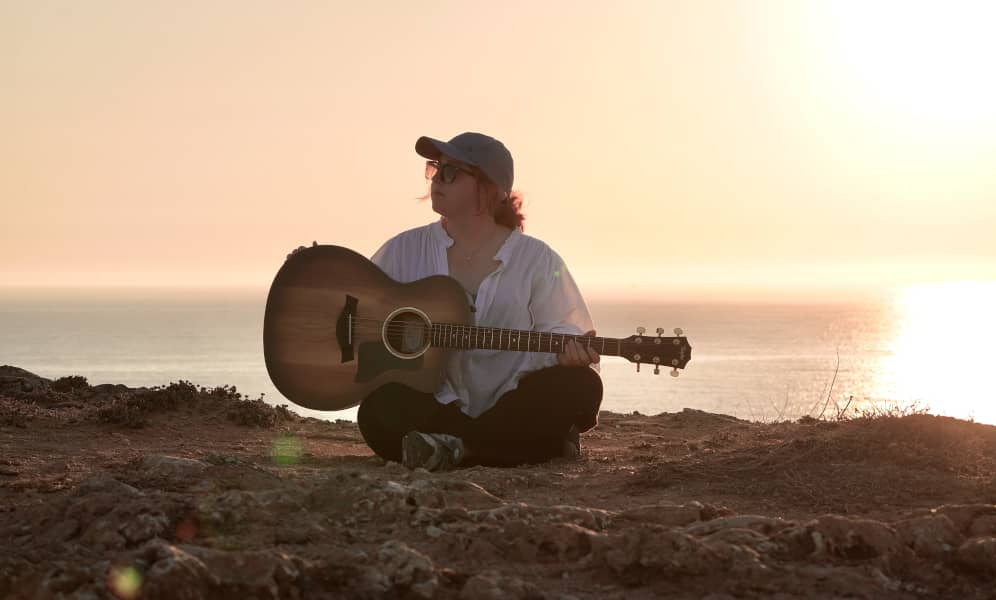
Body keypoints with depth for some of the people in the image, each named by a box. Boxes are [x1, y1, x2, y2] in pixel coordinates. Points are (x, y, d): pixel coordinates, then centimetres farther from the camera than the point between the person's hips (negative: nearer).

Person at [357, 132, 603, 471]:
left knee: (579, 385, -28)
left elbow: (556, 328, 1)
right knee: (380, 411, -32)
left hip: (511, 409, 0)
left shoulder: (536, 261, 3)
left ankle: (457, 445, -28)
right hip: (435, 408, 0)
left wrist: (568, 350, -22)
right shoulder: (405, 250, 9)